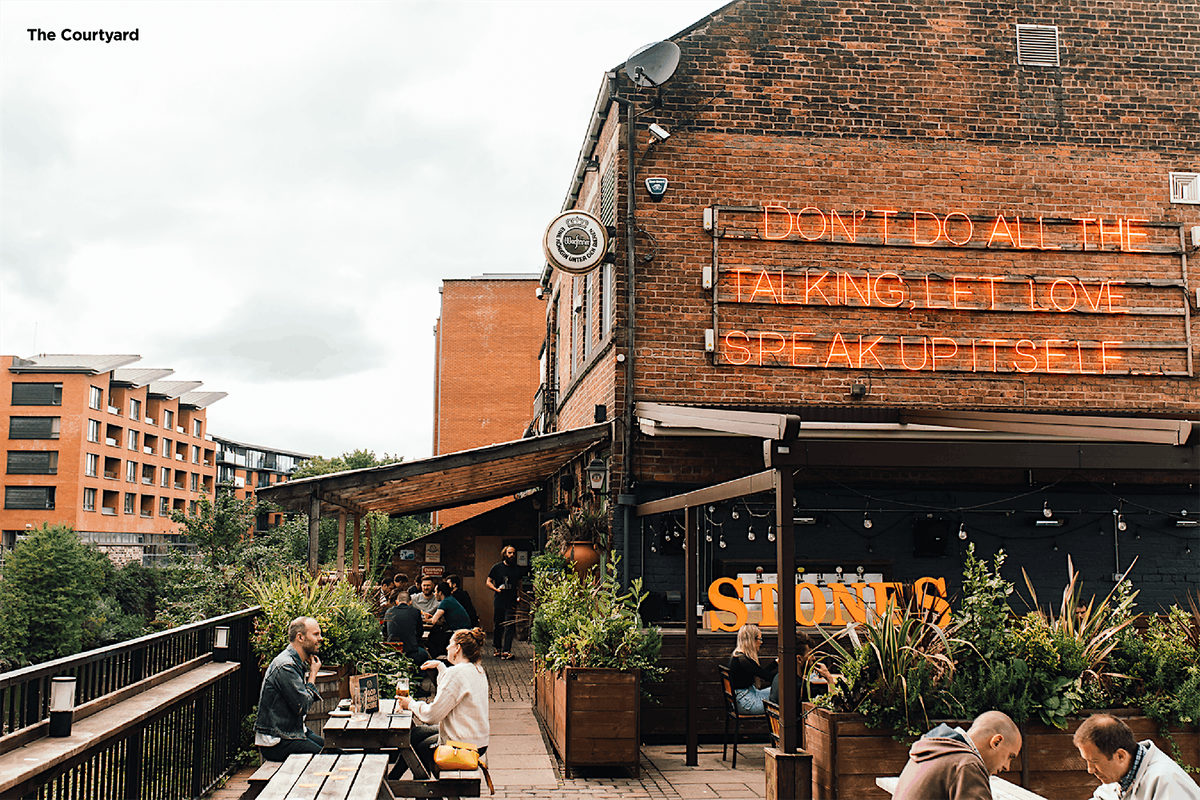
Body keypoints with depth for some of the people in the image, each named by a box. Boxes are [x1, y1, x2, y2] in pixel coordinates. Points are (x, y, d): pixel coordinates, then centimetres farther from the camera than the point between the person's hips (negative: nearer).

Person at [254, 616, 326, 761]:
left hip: (295, 731, 10)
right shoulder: (285, 666, -19)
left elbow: (312, 698, 10)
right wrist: (312, 674, -9)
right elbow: (302, 707, -20)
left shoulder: (299, 664, 11)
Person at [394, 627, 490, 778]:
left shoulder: (457, 673, -24)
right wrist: (440, 666, 24)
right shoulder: (478, 670, 5)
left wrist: (411, 704, -4)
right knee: (416, 732, 21)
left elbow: (432, 715, -21)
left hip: (463, 744, -9)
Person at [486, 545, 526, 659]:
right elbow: (488, 582, 7)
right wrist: (496, 589, -11)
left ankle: (506, 651, -8)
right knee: (497, 626, 5)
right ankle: (497, 648, 20)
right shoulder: (497, 567, 4)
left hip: (511, 601, 1)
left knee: (509, 626, -7)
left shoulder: (517, 569, 11)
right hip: (499, 601, -1)